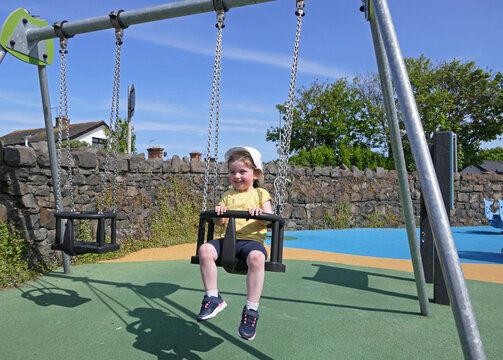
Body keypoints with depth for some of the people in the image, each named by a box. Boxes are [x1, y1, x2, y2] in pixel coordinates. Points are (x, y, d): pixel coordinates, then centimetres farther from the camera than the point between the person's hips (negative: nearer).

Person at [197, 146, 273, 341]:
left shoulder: (260, 194, 13)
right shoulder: (228, 195, 22)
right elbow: (219, 222, 14)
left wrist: (260, 214, -21)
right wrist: (219, 212, -8)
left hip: (252, 239, -3)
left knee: (256, 257, -38)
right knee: (205, 249, -27)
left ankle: (251, 310, -27)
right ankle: (213, 298, -14)